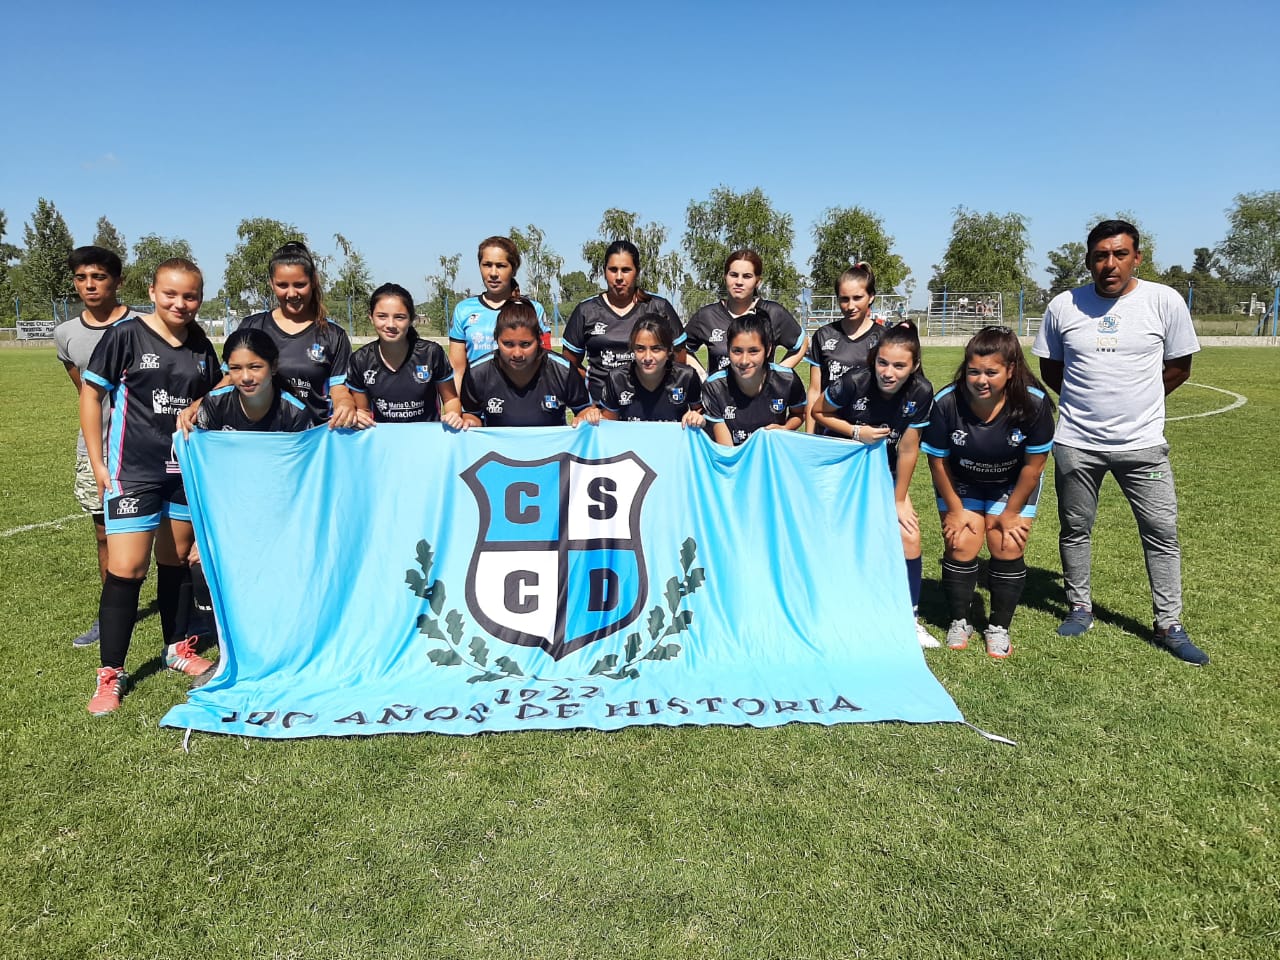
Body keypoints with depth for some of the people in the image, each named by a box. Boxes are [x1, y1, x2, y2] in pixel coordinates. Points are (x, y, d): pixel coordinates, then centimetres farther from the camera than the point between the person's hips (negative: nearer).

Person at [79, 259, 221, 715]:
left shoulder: (201, 346, 5)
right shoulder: (126, 334, -8)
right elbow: (91, 392, -4)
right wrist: (97, 463, -6)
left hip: (187, 471, 4)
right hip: (134, 472, -4)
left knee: (176, 560, 15)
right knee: (126, 569, -6)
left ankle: (178, 648, 30)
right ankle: (111, 674, 7)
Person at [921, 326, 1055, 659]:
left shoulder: (1034, 403, -27)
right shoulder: (947, 402, -28)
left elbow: (1034, 464, -14)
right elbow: (938, 460, -13)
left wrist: (1011, 512, -7)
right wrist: (955, 509, -6)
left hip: (1013, 484, 0)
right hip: (960, 483, 0)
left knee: (1008, 548, -7)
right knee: (961, 546, -7)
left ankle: (999, 628, 13)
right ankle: (959, 622, 13)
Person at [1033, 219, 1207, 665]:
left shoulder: (1165, 301, -5)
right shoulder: (1063, 306, -2)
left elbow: (1178, 367, 5)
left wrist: (1133, 401, 5)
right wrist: (1089, 400, 6)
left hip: (1142, 443, 0)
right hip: (1076, 443, 1)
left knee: (1163, 532, 4)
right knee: (1075, 529, 11)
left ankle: (1169, 626, 18)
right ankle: (1080, 608, 29)